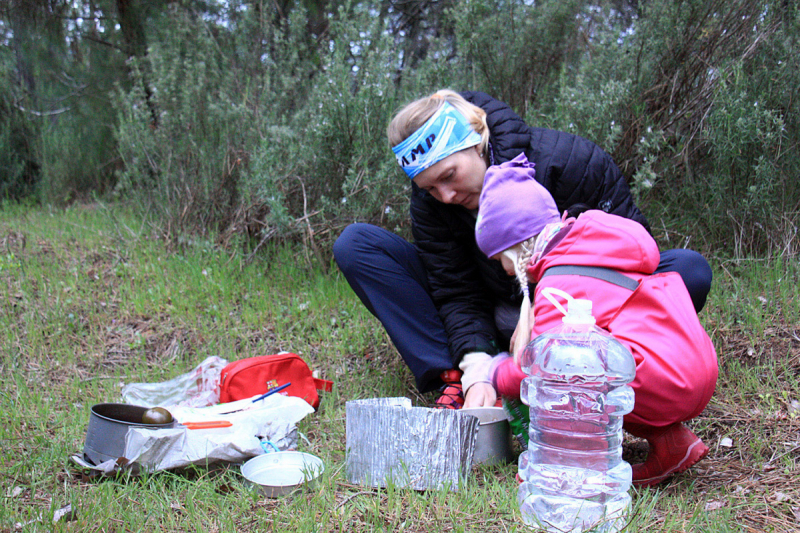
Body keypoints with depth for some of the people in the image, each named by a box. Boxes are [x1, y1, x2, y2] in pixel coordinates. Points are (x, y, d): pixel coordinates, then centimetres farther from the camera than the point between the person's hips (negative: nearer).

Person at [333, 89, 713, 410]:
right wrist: (476, 369, -33)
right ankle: (456, 381, -22)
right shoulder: (429, 201, -13)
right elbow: (458, 293, -14)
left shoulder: (568, 161, -22)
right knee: (355, 243, -14)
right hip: (496, 325, 2)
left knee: (689, 269, -30)